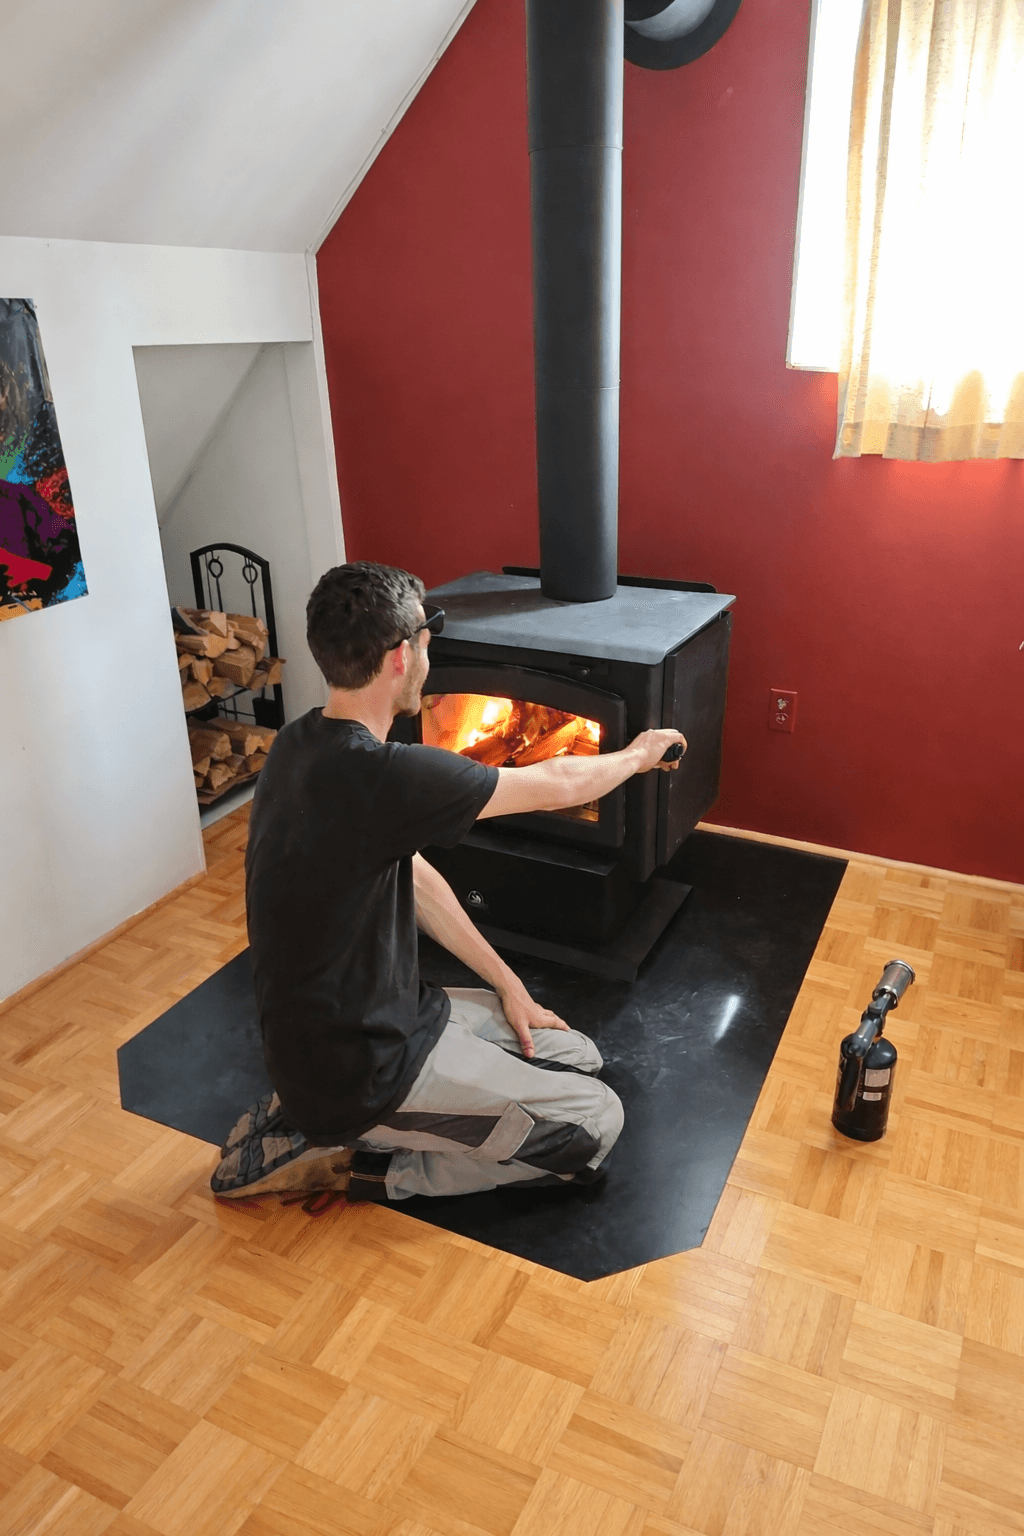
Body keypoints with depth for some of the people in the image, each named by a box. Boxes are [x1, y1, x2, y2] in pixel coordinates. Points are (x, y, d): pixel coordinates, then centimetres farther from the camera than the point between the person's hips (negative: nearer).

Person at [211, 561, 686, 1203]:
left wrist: (505, 983, 9)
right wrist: (639, 753, 5)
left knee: (578, 1055, 12)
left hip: (379, 1011, 9)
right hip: (358, 1072, -9)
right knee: (595, 1121, -3)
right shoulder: (375, 776, -30)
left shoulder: (306, 744, 0)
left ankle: (319, 1120, 11)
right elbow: (555, 785, -16)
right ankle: (342, 1161, 1)